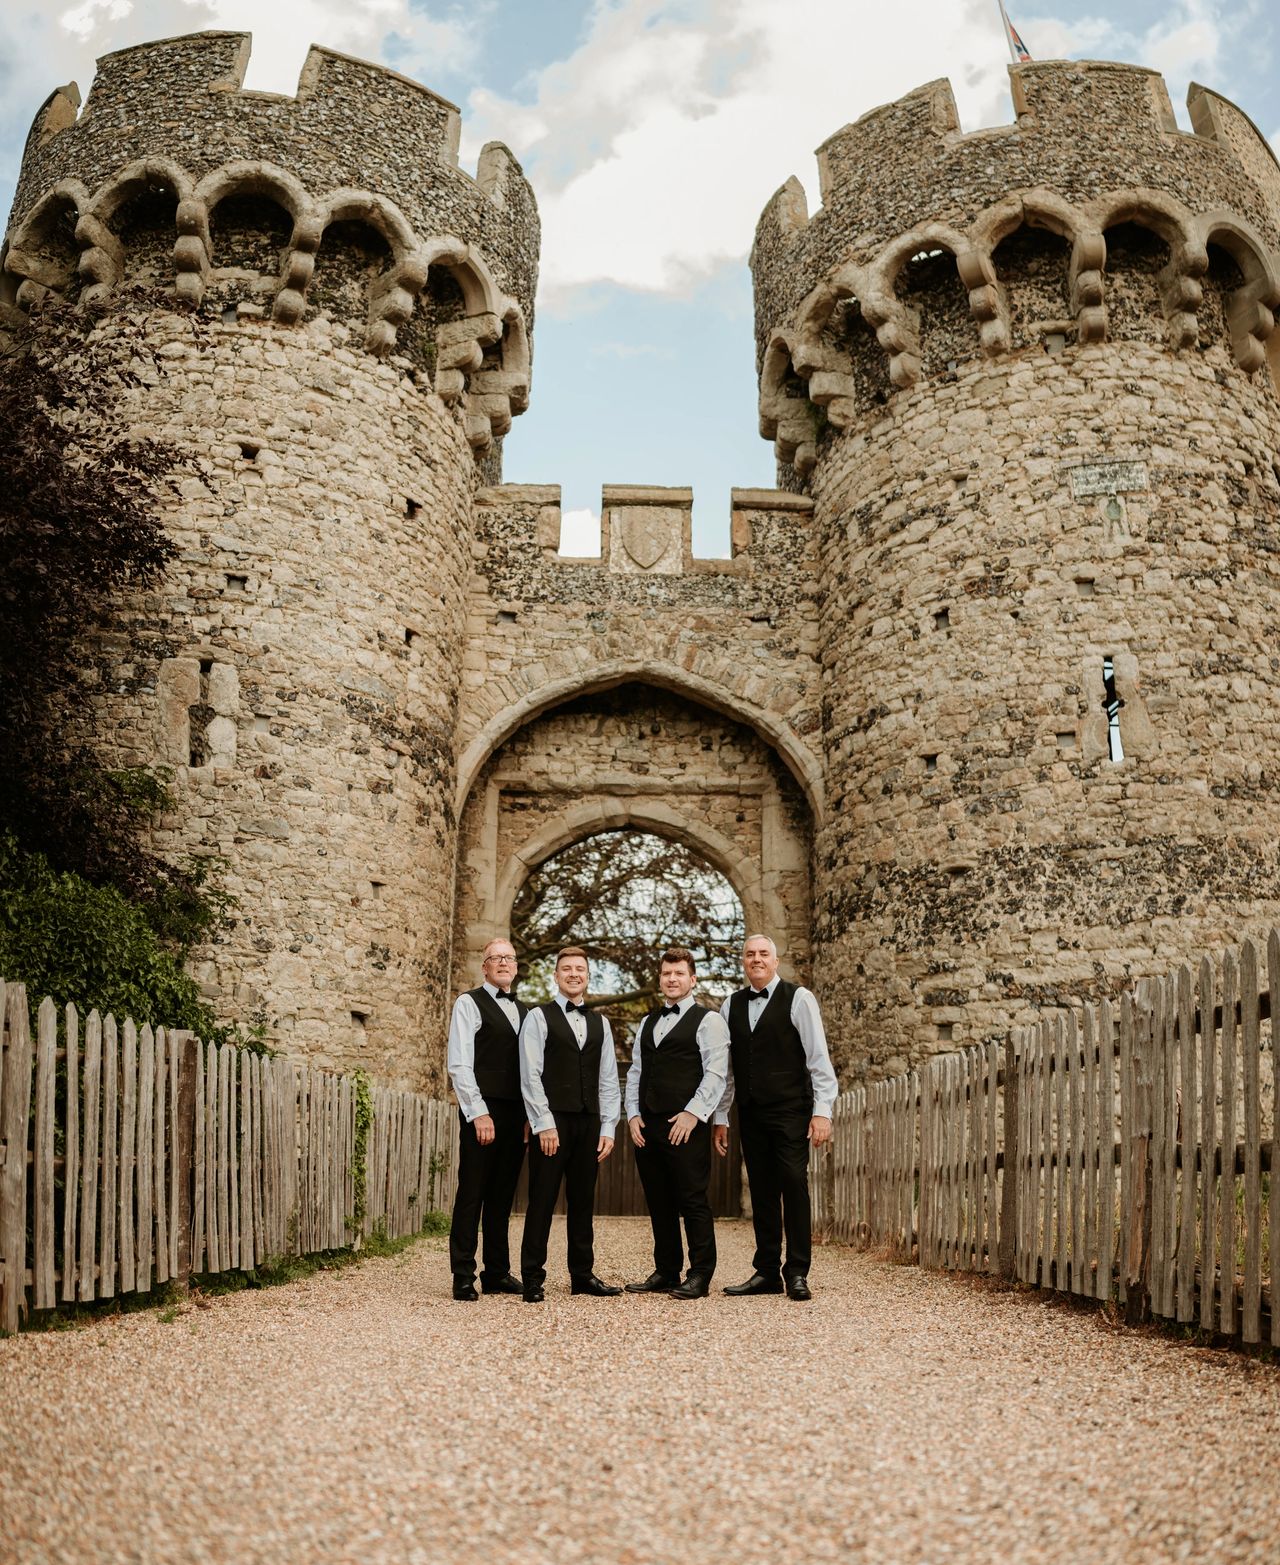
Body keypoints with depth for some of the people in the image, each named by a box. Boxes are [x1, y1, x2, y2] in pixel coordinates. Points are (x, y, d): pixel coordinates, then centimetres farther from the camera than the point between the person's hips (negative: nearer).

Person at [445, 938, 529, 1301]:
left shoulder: (524, 1011, 18)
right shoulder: (469, 1004, -1)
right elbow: (459, 1064, -8)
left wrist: (530, 1114, 9)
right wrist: (479, 1113, -14)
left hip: (517, 1116, 6)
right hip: (481, 1112, -6)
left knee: (502, 1196, 10)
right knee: (472, 1194, -3)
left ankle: (497, 1273, 17)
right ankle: (463, 1277, 2)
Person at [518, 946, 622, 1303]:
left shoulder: (600, 1023, 14)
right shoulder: (539, 1017, 0)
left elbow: (608, 1080, 13)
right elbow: (530, 1076, -6)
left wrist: (608, 1128, 5)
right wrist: (545, 1125, -12)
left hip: (589, 1123, 4)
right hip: (552, 1122, -4)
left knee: (582, 1201, 10)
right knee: (542, 1201, -2)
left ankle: (582, 1275, 18)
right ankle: (532, 1278, 4)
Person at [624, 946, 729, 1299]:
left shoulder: (708, 1020, -1)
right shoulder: (647, 1023, 19)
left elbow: (716, 1073, -10)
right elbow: (635, 1072, 19)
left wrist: (693, 1113, -17)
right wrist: (633, 1114, 7)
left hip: (686, 1126, -6)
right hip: (647, 1125, 6)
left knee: (693, 1201, -4)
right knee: (659, 1202, 10)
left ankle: (700, 1276, 2)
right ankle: (666, 1272, 18)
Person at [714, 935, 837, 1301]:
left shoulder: (798, 999, -2)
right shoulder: (731, 1006, 11)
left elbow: (818, 1057, -5)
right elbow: (726, 1067, 13)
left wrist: (822, 1110, -11)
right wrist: (720, 1117, 11)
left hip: (790, 1110, -4)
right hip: (750, 1113, 4)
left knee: (794, 1185, -6)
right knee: (762, 1191, 8)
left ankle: (797, 1274, 1)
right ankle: (767, 1273, 14)